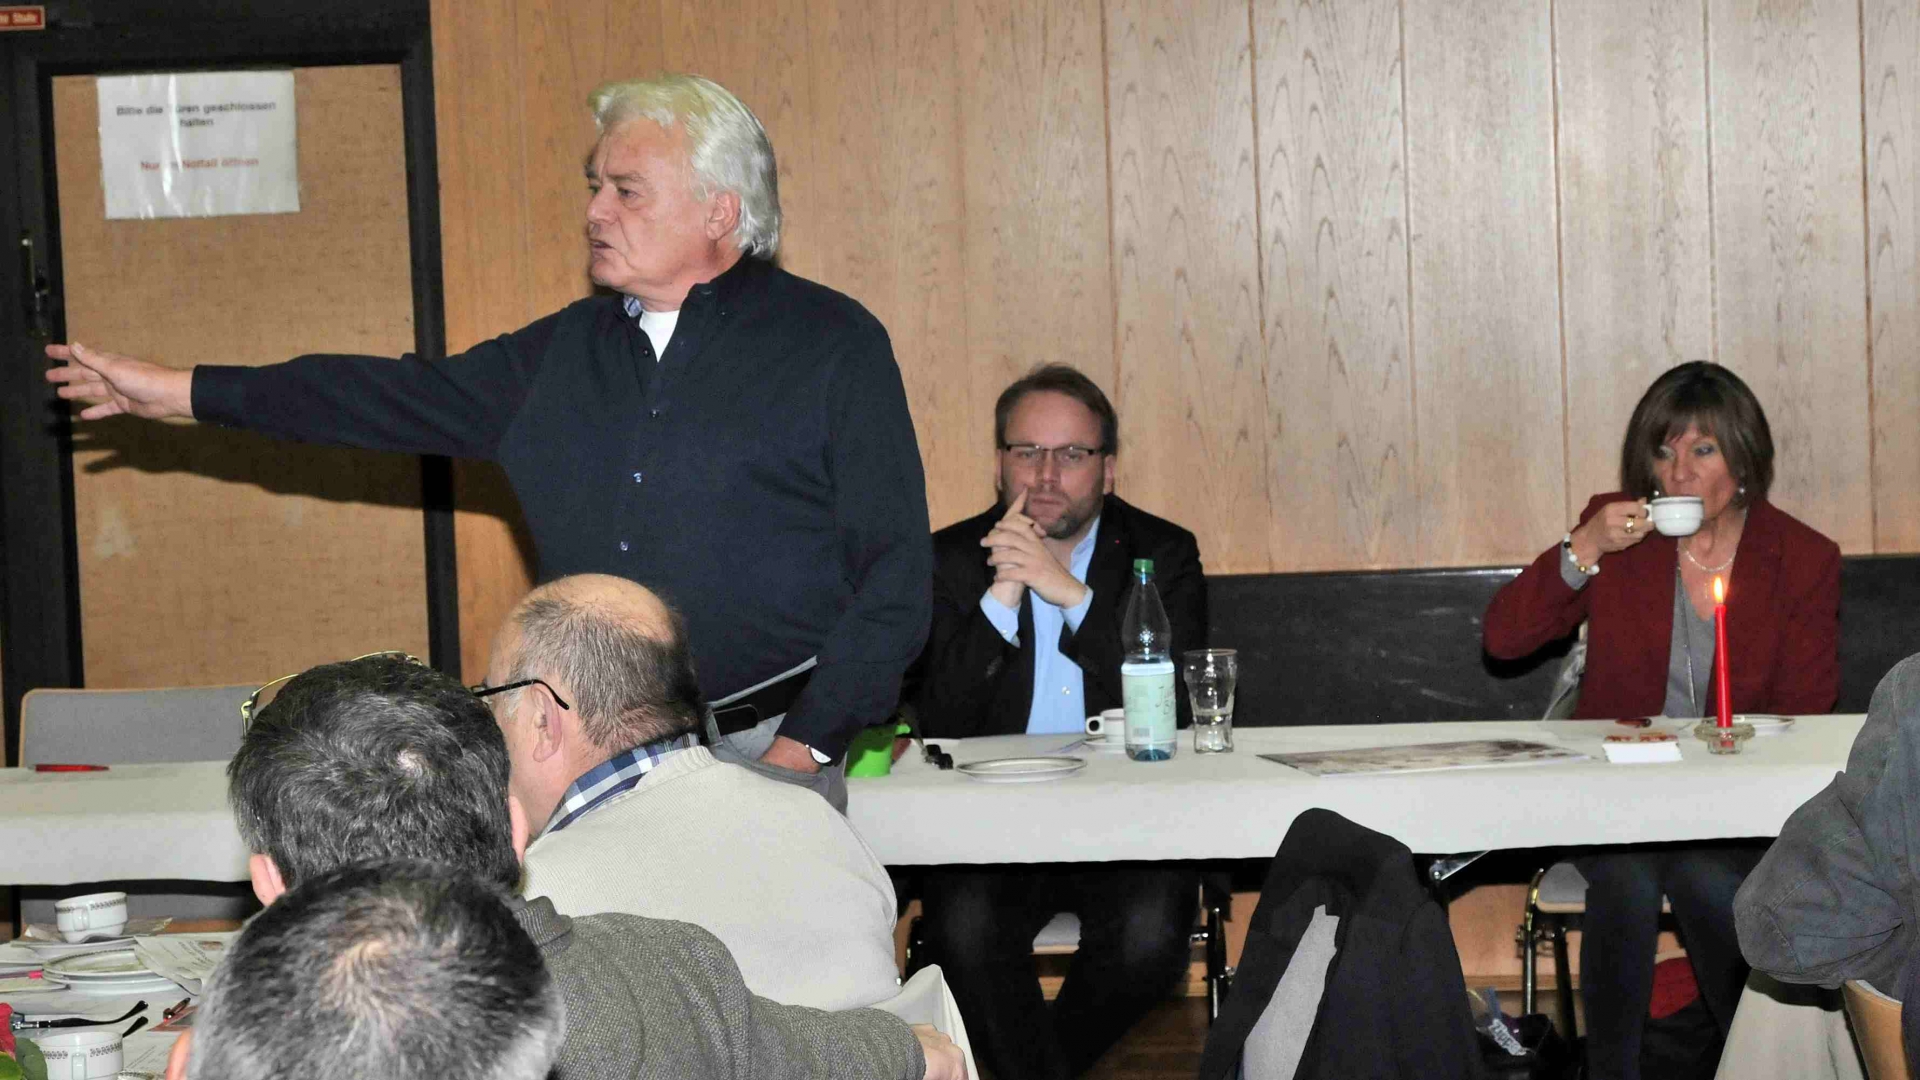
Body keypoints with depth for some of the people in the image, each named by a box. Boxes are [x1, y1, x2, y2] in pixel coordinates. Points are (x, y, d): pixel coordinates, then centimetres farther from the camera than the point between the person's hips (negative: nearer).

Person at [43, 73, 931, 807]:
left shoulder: (834, 347, -2)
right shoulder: (566, 352, 14)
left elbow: (895, 573, -4)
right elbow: (409, 398, 18)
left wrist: (804, 746, -11)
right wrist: (180, 392, 17)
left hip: (768, 751, -4)